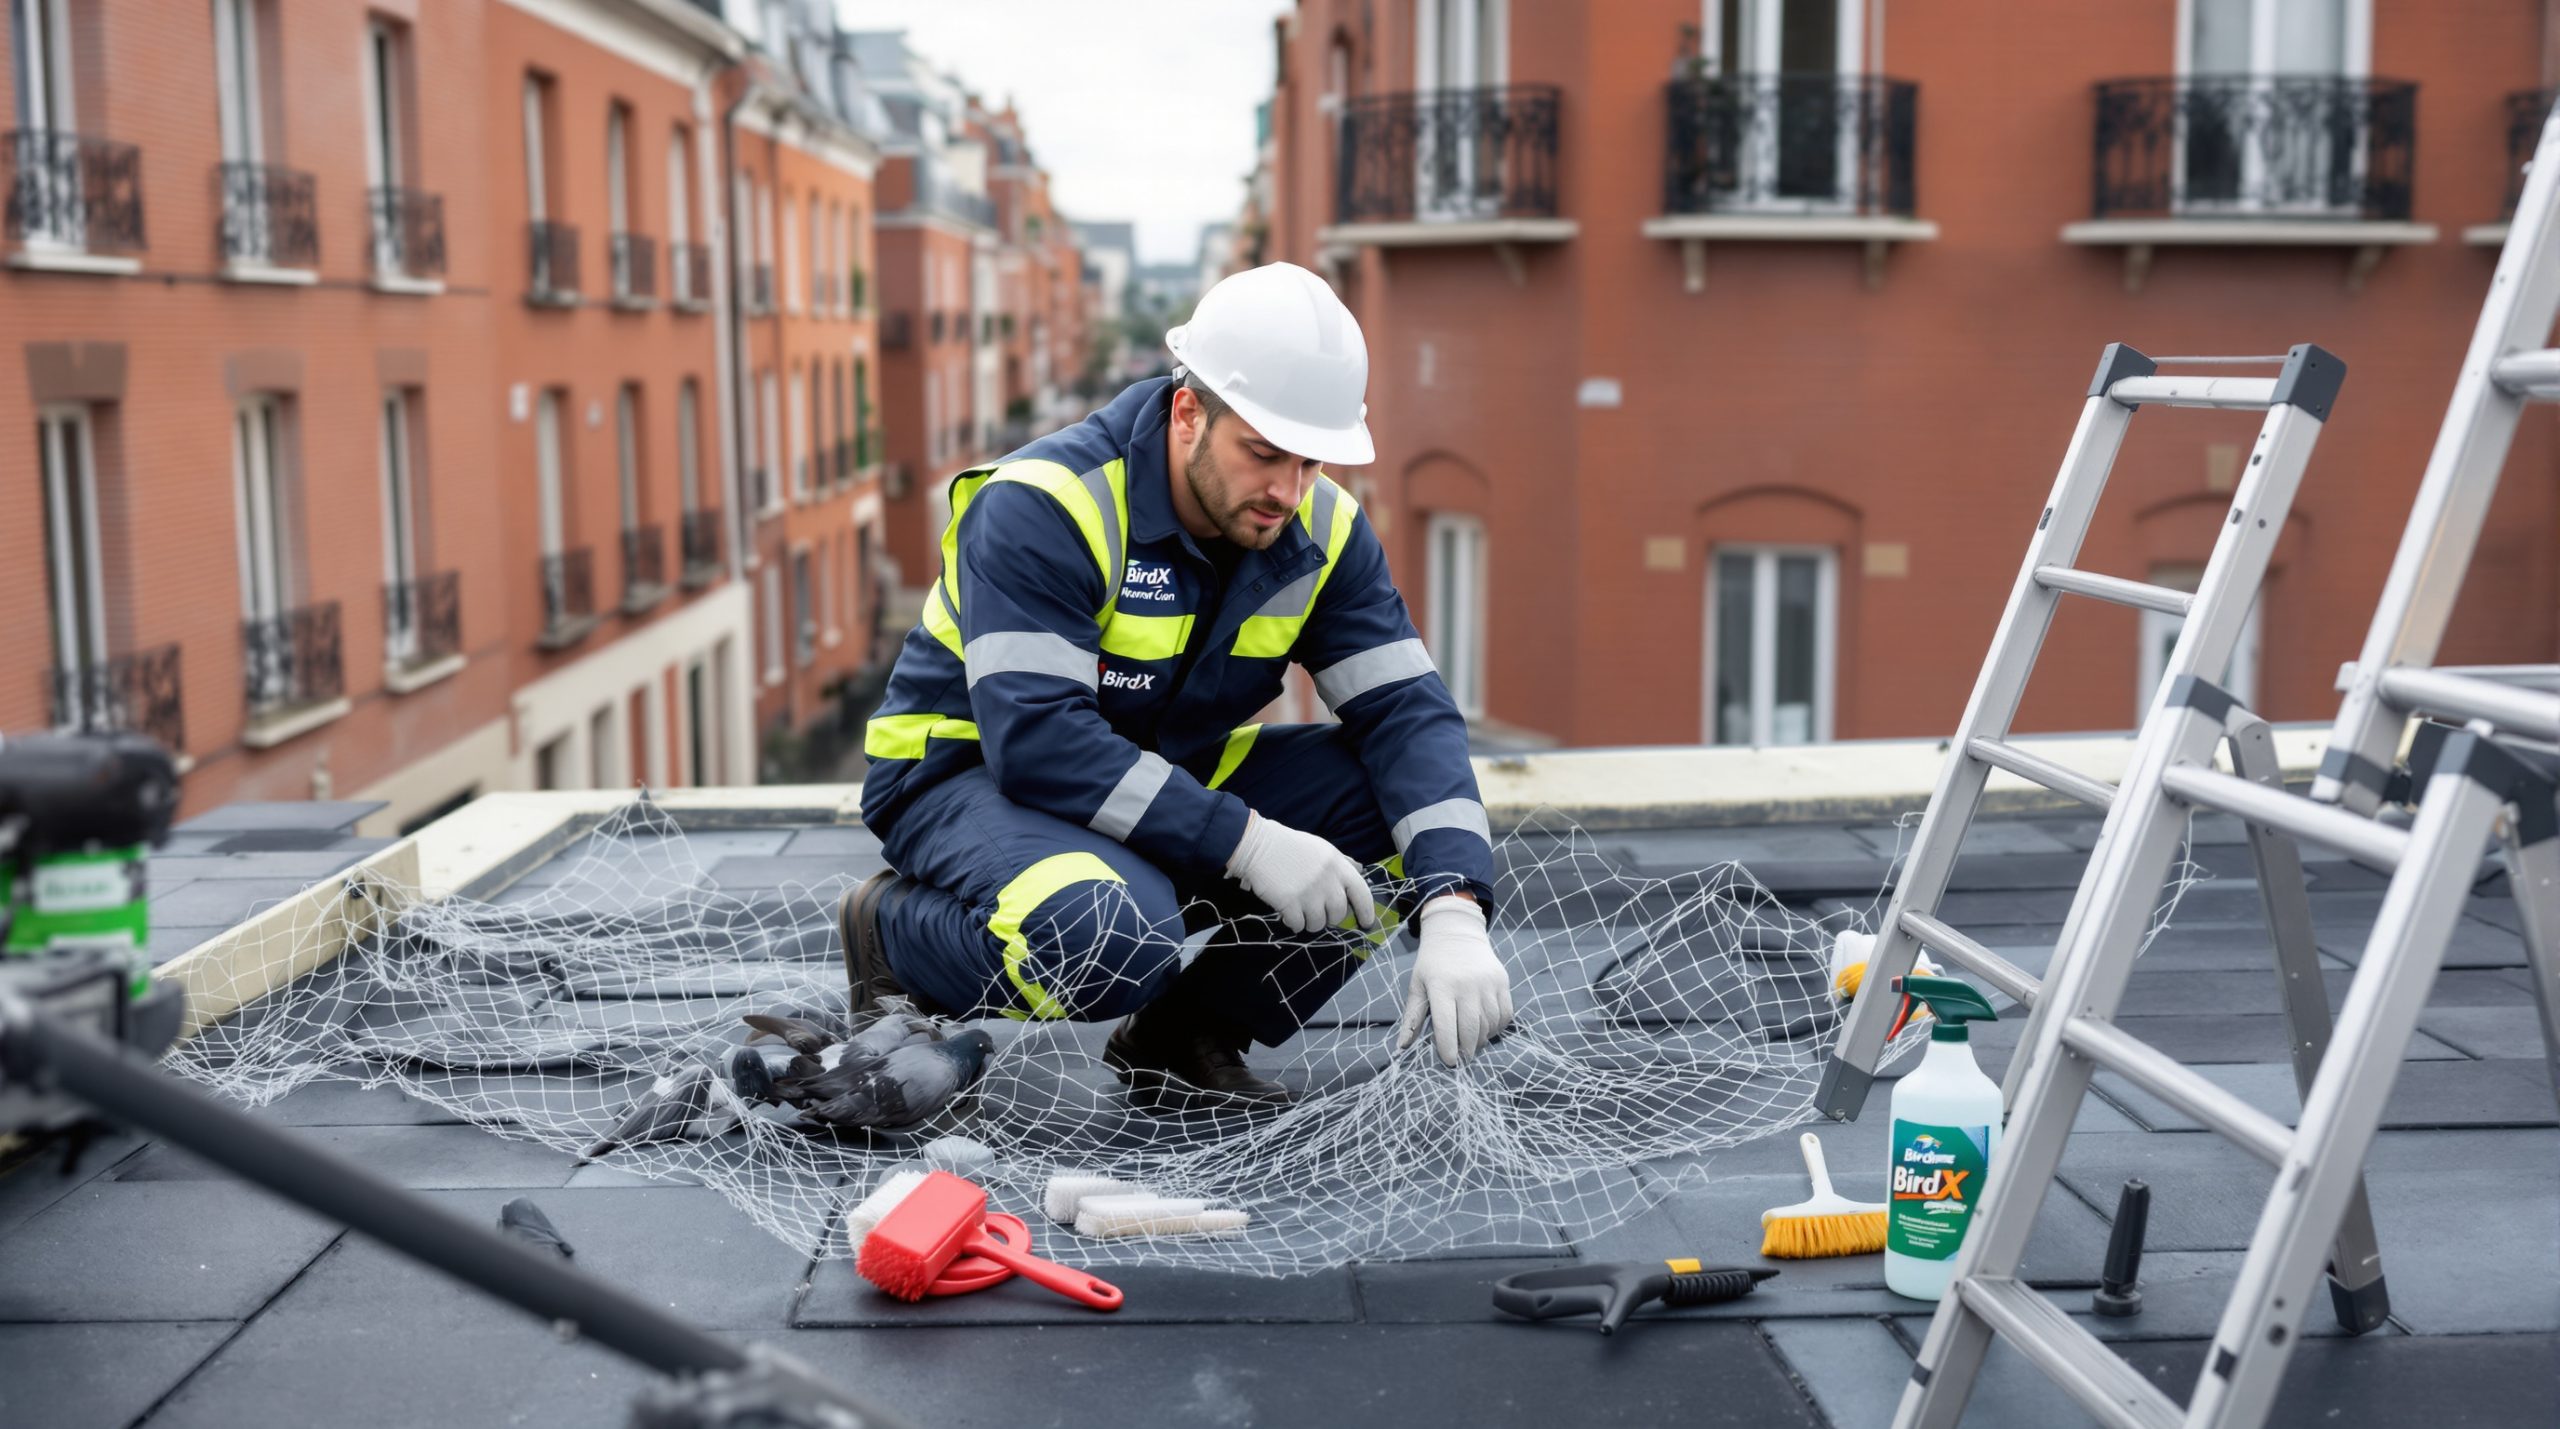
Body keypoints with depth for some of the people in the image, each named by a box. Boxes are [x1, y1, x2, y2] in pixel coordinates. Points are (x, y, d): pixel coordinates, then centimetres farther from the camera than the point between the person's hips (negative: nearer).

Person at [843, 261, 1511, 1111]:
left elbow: (1406, 712, -13)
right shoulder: (1043, 507, -25)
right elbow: (1035, 740, -33)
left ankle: (1184, 1037, -1)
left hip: (1171, 784, 6)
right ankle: (896, 932, -5)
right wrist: (1246, 842, -35)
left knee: (1408, 810, -14)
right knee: (1116, 936, -38)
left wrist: (1455, 916, -29)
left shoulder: (1324, 533, -7)